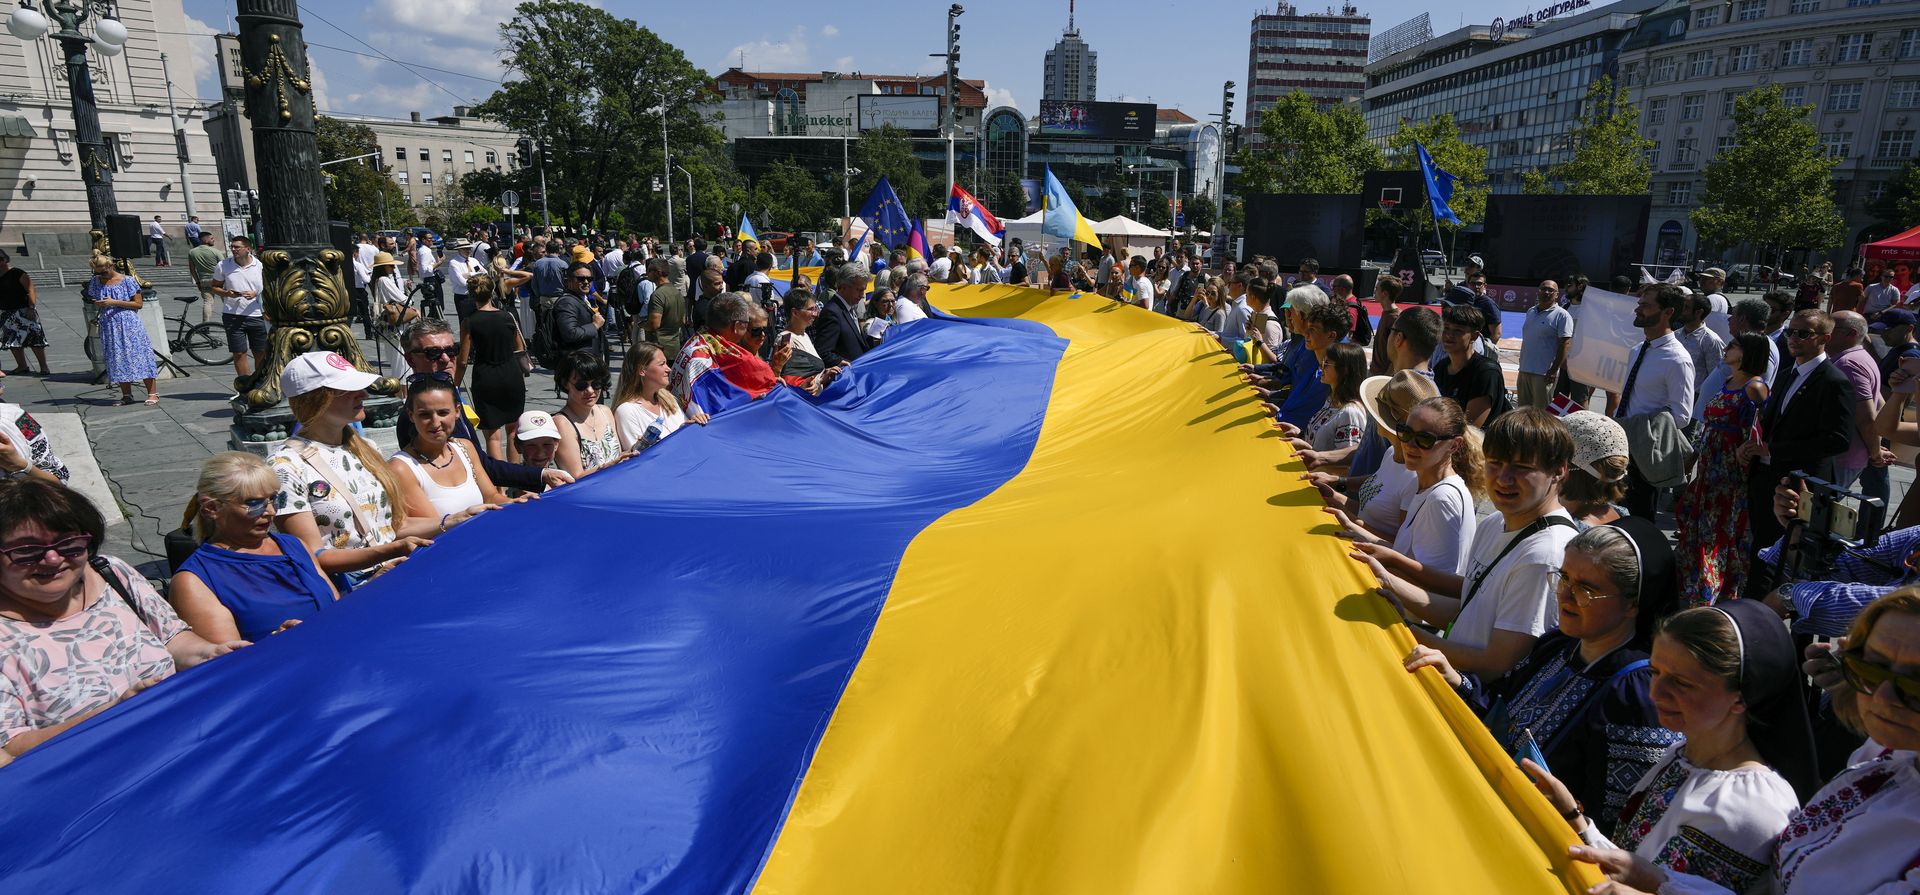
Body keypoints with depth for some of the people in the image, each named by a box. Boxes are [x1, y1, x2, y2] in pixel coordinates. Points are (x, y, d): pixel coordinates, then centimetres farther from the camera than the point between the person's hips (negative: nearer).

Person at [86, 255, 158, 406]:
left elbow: (138, 303, -6)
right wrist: (97, 304, -2)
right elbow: (92, 300, 22)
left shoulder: (127, 281, -4)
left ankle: (153, 393, -3)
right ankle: (127, 395, 8)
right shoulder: (95, 282, 9)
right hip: (109, 326, 5)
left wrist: (115, 302, -15)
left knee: (138, 356, -6)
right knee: (116, 360, 3)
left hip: (129, 324, -5)